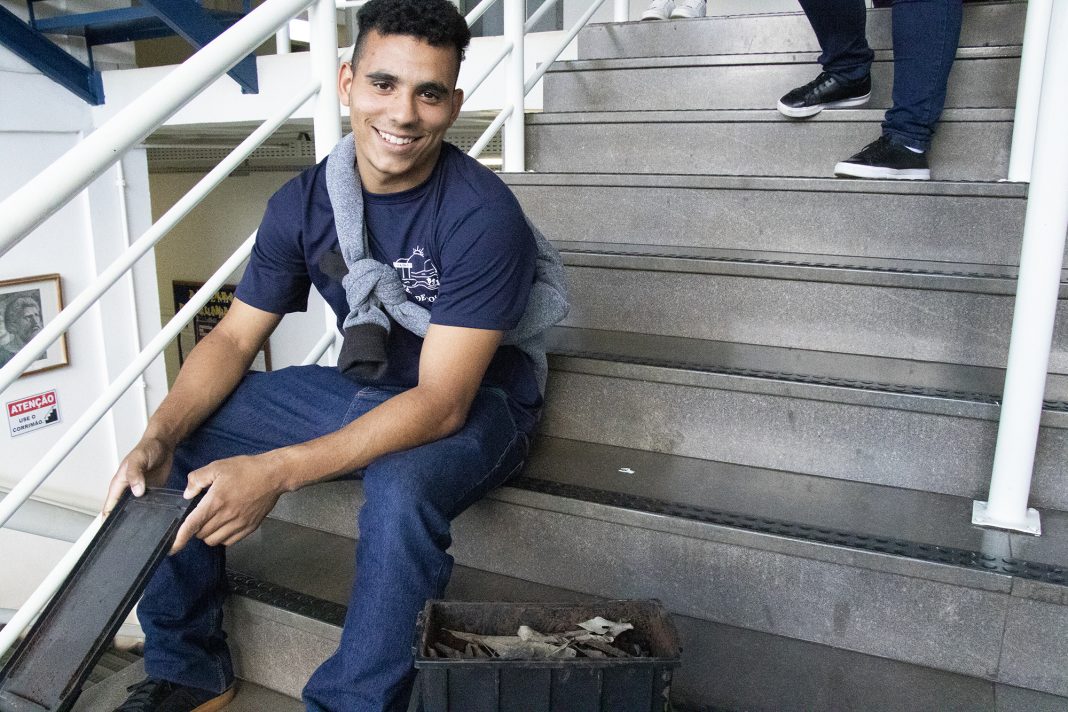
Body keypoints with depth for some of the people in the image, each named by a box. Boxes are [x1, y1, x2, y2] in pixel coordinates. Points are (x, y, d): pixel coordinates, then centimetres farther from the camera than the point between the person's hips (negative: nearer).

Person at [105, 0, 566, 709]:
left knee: (401, 491, -38)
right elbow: (235, 337, -1)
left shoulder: (482, 214, -24)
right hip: (360, 387, 6)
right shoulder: (304, 201, -6)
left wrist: (277, 472, -37)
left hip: (476, 406, -5)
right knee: (179, 440, -3)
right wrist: (159, 437, -19)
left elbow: (442, 403, -29)